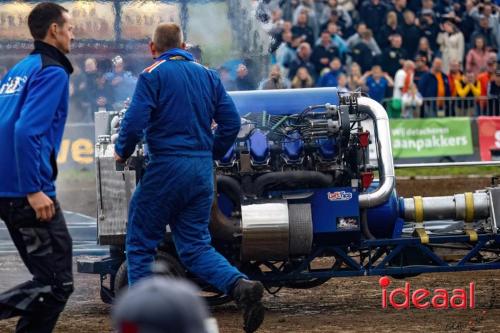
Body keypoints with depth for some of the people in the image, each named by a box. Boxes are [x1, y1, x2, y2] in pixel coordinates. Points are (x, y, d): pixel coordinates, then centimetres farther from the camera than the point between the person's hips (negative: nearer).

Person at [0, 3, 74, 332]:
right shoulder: (52, 72, -10)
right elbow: (27, 131, -22)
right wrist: (34, 191, -23)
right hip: (30, 194, -9)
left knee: (49, 278, 15)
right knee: (58, 283, -7)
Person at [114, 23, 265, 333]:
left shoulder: (153, 75, -4)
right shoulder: (208, 75, 12)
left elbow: (135, 121, -13)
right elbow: (231, 121, 8)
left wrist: (122, 152, 5)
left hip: (167, 167, -5)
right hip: (202, 172, 5)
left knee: (141, 243, 7)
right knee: (196, 246, 9)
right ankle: (242, 286, -15)